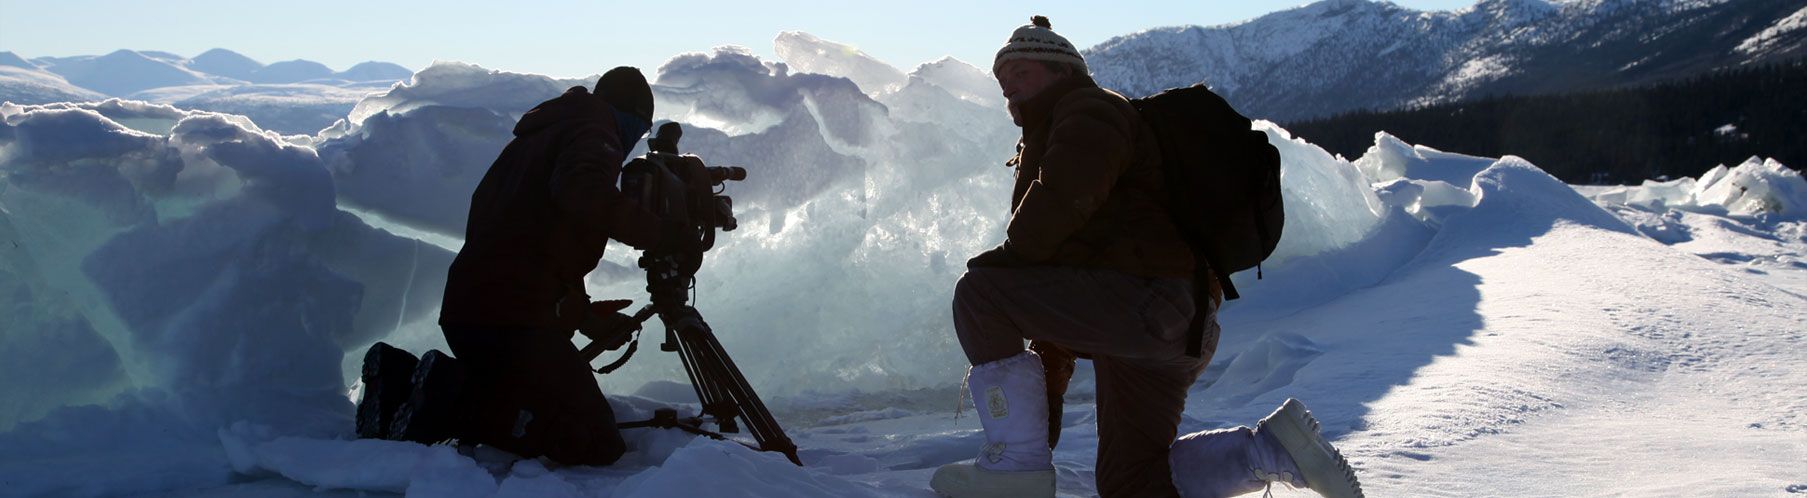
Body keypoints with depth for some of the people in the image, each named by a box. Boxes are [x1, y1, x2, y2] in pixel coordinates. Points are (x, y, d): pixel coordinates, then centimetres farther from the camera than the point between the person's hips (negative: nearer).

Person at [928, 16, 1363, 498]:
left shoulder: (1089, 108, 4)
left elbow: (1067, 192, -22)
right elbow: (1058, 298, 33)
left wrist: (1008, 255, -8)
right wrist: (1047, 395, 32)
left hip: (1148, 300, -11)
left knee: (978, 293, -11)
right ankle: (1275, 447, 6)